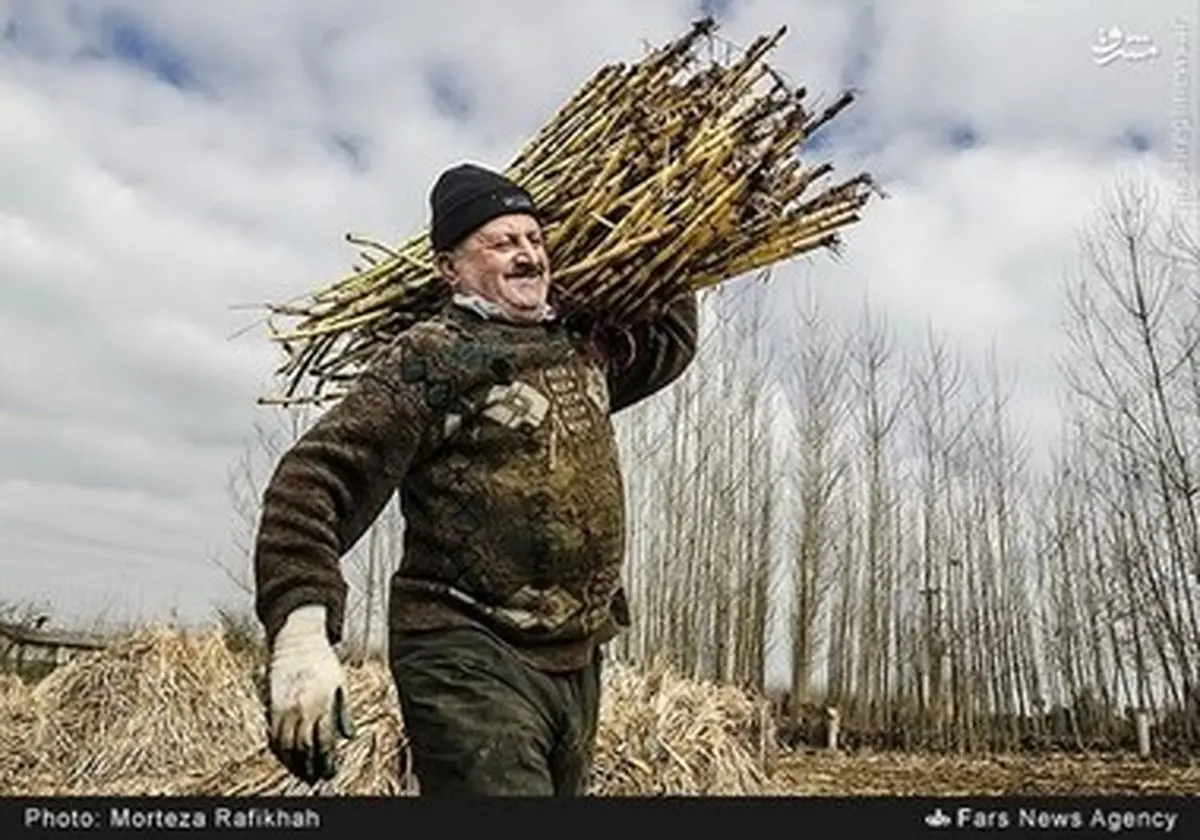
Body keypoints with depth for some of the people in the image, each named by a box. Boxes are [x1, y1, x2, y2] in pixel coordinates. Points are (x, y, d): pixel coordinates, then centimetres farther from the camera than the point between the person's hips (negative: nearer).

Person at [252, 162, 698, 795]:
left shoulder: (584, 349, 13)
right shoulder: (429, 357, -10)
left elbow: (669, 342, 34)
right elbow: (312, 483, -17)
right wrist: (300, 634, -28)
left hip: (577, 663, 8)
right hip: (469, 656, -8)